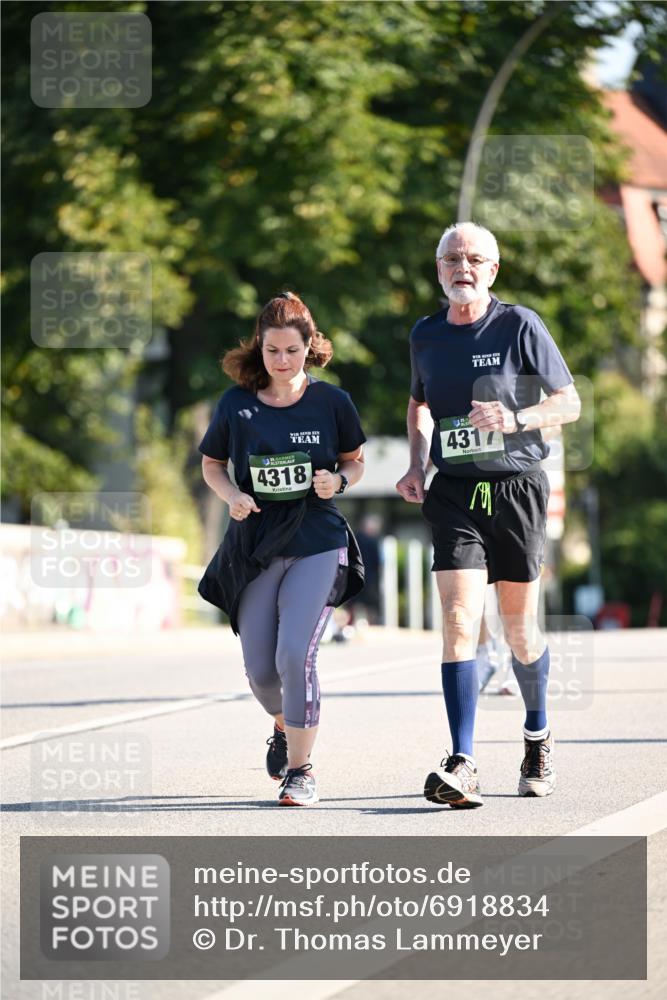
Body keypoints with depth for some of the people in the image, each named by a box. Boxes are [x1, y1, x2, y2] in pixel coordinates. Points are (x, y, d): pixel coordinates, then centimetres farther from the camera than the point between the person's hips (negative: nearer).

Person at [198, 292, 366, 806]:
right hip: (255, 547, 2)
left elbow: (355, 460, 11)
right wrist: (232, 495, -6)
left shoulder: (331, 401, -2)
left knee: (296, 653, -17)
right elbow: (211, 464, 13)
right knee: (260, 668, 6)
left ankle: (300, 766, -3)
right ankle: (284, 728, 40)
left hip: (318, 544, -2)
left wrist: (338, 481, -11)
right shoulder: (236, 405, 0)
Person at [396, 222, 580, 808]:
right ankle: (463, 766, -20)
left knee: (519, 629, 7)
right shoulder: (426, 336, 8)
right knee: (459, 620, -14)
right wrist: (417, 464, 11)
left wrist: (515, 419, -19)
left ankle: (538, 737, 34)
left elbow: (569, 403, -1)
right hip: (454, 494, 2)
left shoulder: (519, 326, -4)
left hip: (517, 489, -2)